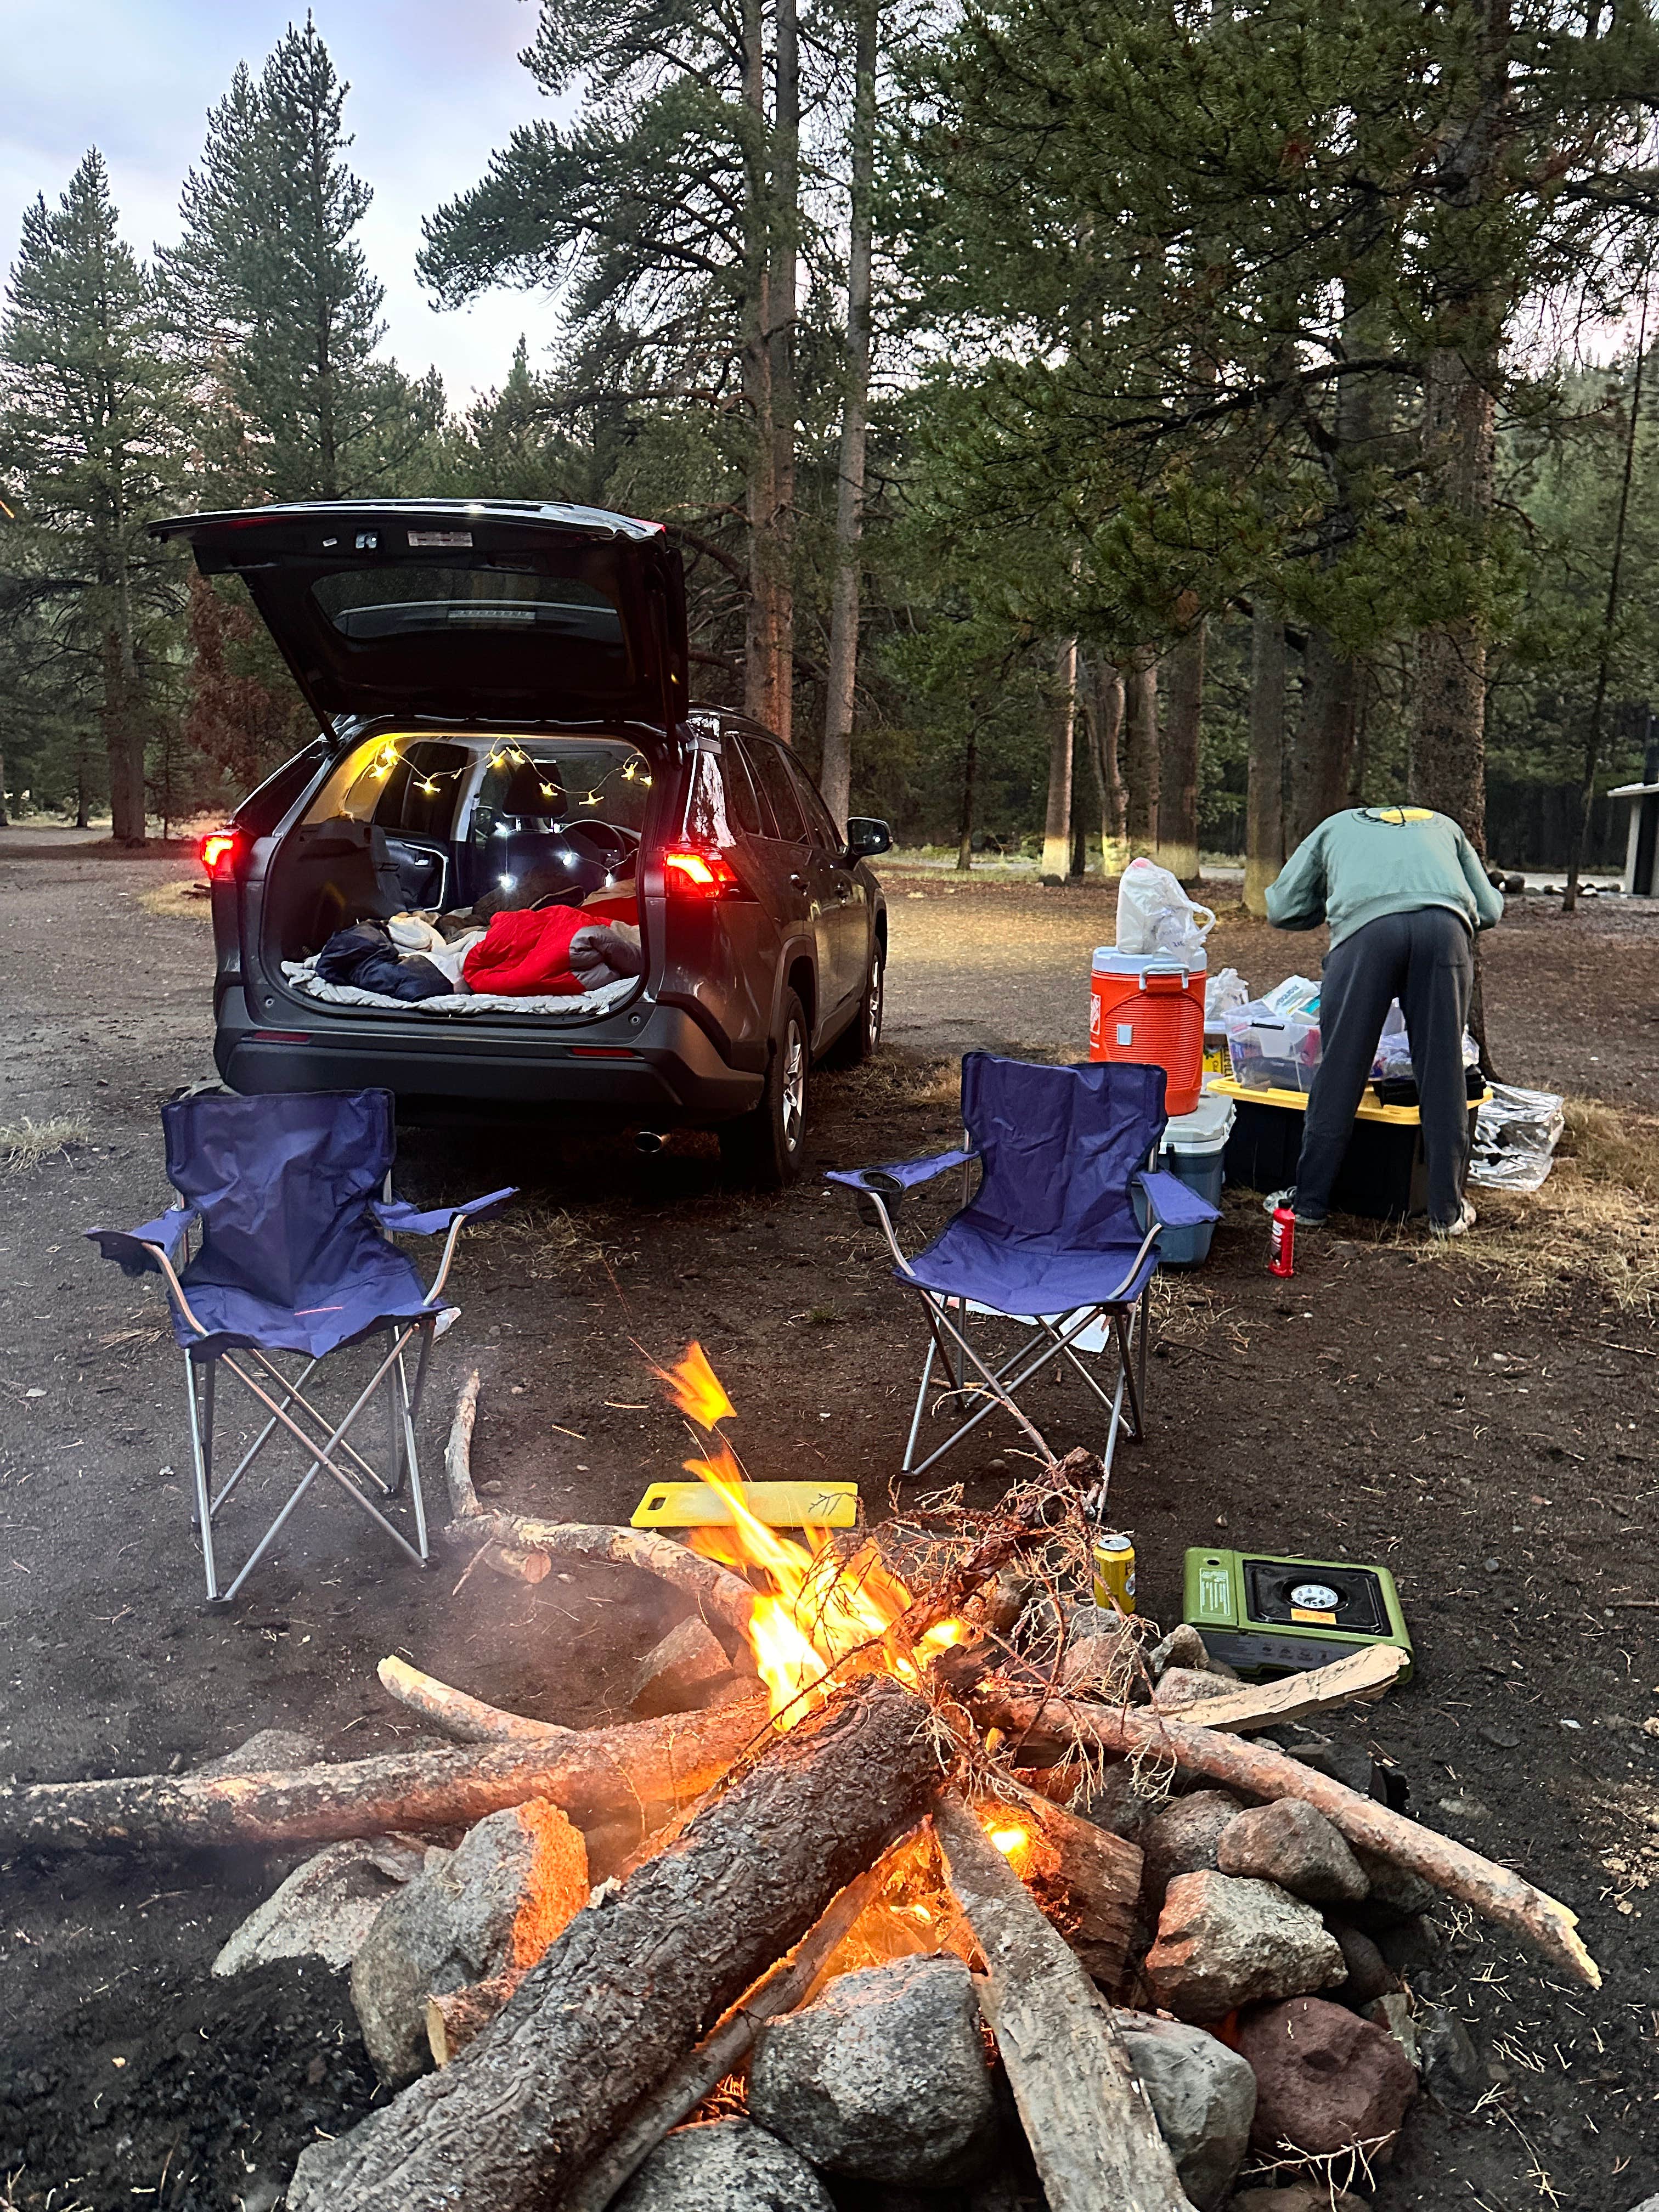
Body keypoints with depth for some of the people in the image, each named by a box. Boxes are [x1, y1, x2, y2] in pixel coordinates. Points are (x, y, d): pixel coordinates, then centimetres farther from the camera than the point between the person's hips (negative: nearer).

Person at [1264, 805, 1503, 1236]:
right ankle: (1447, 1210, 18)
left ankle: (1309, 1203, 14)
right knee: (1442, 1070, 9)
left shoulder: (1335, 827, 35)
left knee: (1340, 1069, 6)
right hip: (1445, 925, 2)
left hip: (1366, 926, -1)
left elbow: (1283, 909, 26)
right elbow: (1490, 911, 30)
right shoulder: (1443, 826, 38)